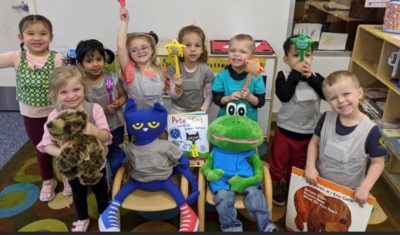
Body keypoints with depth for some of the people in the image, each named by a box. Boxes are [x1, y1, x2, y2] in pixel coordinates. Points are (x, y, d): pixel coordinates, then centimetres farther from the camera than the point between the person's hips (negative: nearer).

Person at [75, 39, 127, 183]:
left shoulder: (112, 79, -10)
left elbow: (123, 96, 2)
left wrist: (119, 103, -20)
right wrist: (103, 110, -25)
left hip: (116, 125, 2)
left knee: (117, 159, 19)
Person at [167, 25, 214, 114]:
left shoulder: (206, 70, -11)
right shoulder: (174, 68, -12)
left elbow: (209, 94, -1)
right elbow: (173, 96, -8)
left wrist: (203, 110, -9)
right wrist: (178, 88, -26)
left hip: (197, 111, 1)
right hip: (178, 110, 0)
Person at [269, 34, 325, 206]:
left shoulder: (316, 77, -3)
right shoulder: (284, 76, -12)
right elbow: (284, 96, -29)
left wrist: (310, 77, -22)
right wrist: (295, 73, -27)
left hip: (309, 133, 3)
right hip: (285, 131, -3)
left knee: (298, 166, 21)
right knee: (279, 163, 14)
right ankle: (277, 189, 37)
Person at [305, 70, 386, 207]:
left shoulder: (370, 130, -23)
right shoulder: (326, 119, -13)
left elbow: (378, 162, -13)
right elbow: (315, 142, 0)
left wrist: (365, 187, -22)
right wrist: (310, 166, -12)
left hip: (348, 191, -3)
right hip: (319, 183, 3)